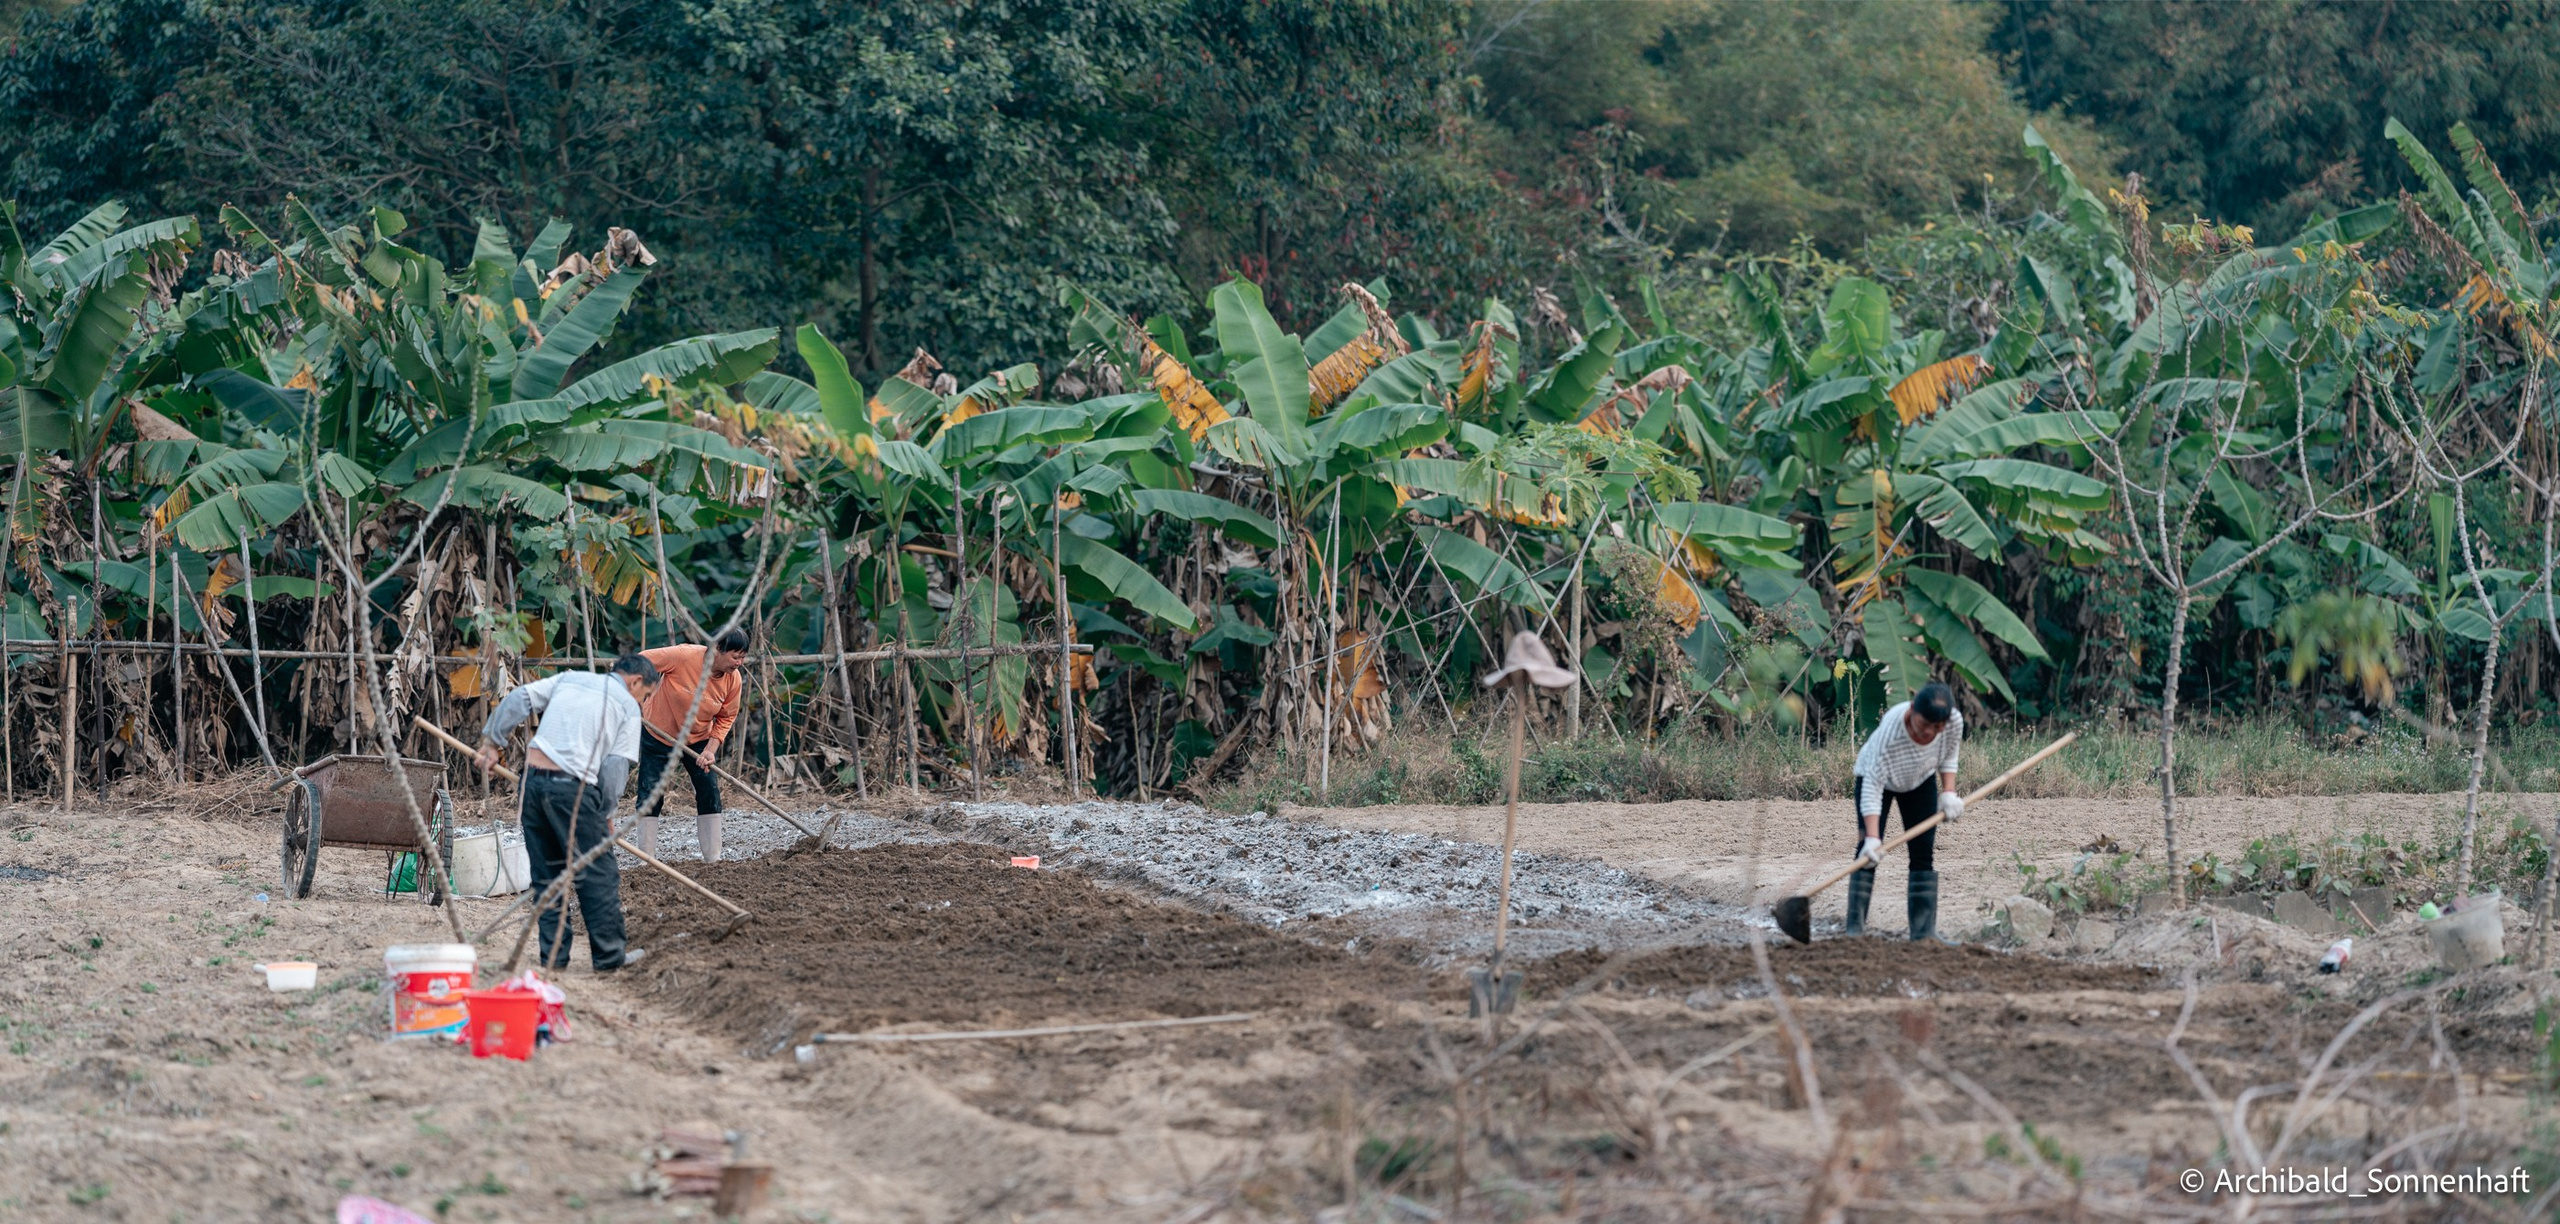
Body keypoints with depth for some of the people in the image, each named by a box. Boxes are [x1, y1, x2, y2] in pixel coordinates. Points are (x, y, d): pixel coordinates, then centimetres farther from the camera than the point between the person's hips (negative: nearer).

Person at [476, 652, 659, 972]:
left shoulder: (569, 679, 22)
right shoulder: (627, 706, 8)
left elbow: (518, 700, 13)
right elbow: (616, 766, 0)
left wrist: (490, 741, 17)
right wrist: (606, 814, 7)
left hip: (532, 780, 5)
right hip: (574, 789, -5)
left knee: (546, 873, 14)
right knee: (599, 873, 4)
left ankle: (553, 955, 14)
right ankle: (608, 955, 7)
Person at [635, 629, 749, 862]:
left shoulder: (733, 681, -16)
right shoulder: (683, 657, -30)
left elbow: (726, 718, -5)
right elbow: (642, 661, -21)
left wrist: (710, 750, -17)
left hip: (698, 740, 3)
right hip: (658, 735, -3)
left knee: (709, 793, -4)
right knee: (650, 795, -3)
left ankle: (713, 859, 2)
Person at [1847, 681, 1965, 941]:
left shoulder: (1955, 722, -29)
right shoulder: (1890, 729, -43)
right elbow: (1873, 786, -41)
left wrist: (1949, 793, -17)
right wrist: (1872, 837, -47)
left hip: (1920, 782, 4)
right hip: (1877, 774, -4)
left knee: (1924, 853, -2)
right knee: (1868, 852, -15)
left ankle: (1924, 932, 0)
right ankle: (1855, 928, -14)